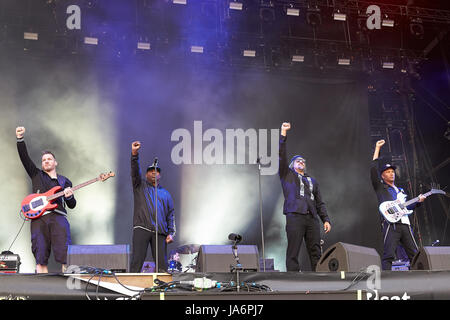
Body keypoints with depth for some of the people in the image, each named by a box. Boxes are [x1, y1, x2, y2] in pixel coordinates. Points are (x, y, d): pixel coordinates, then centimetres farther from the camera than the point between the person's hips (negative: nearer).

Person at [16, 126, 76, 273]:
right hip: (38, 217, 1)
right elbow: (24, 157, 12)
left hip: (58, 216, -1)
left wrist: (69, 196, -3)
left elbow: (72, 205, 20)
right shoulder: (36, 175, 24)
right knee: (40, 257, -8)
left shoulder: (64, 181, 23)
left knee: (65, 253, -18)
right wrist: (20, 138, 1)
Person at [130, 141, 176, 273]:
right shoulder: (140, 186, 18)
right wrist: (134, 154, -15)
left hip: (160, 232, 3)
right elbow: (135, 171, 0)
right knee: (137, 261, -9)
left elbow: (171, 215, 19)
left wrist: (171, 233, 6)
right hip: (142, 229, -2)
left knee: (162, 264, -2)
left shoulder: (165, 194, 24)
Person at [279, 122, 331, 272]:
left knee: (316, 252, -2)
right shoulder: (287, 175, 18)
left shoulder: (312, 181, 29)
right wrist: (283, 134, 0)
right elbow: (282, 155, 5)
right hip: (295, 216, -4)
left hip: (312, 218, 4)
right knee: (293, 251, -10)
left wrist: (326, 219, 11)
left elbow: (320, 203, 23)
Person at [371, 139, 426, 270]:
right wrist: (377, 149, -4)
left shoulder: (401, 190, 29)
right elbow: (373, 170, -4)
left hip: (405, 224, 6)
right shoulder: (380, 187, 10)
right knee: (388, 255, -14)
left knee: (414, 254, 6)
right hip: (391, 224, -6)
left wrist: (418, 201, 11)